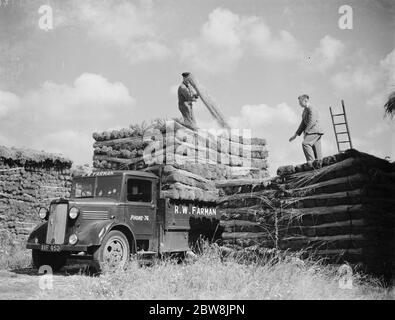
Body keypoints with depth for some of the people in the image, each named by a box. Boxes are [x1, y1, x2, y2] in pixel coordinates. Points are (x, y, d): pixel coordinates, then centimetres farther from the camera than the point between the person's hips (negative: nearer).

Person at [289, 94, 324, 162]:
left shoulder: (311, 109, -5)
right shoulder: (305, 111, 25)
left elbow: (312, 122, -17)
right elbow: (303, 124, 27)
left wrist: (306, 132, -20)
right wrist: (296, 134, 21)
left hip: (314, 131, -10)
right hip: (312, 132, 10)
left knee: (305, 144, -27)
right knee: (317, 153, 2)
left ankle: (311, 161, -31)